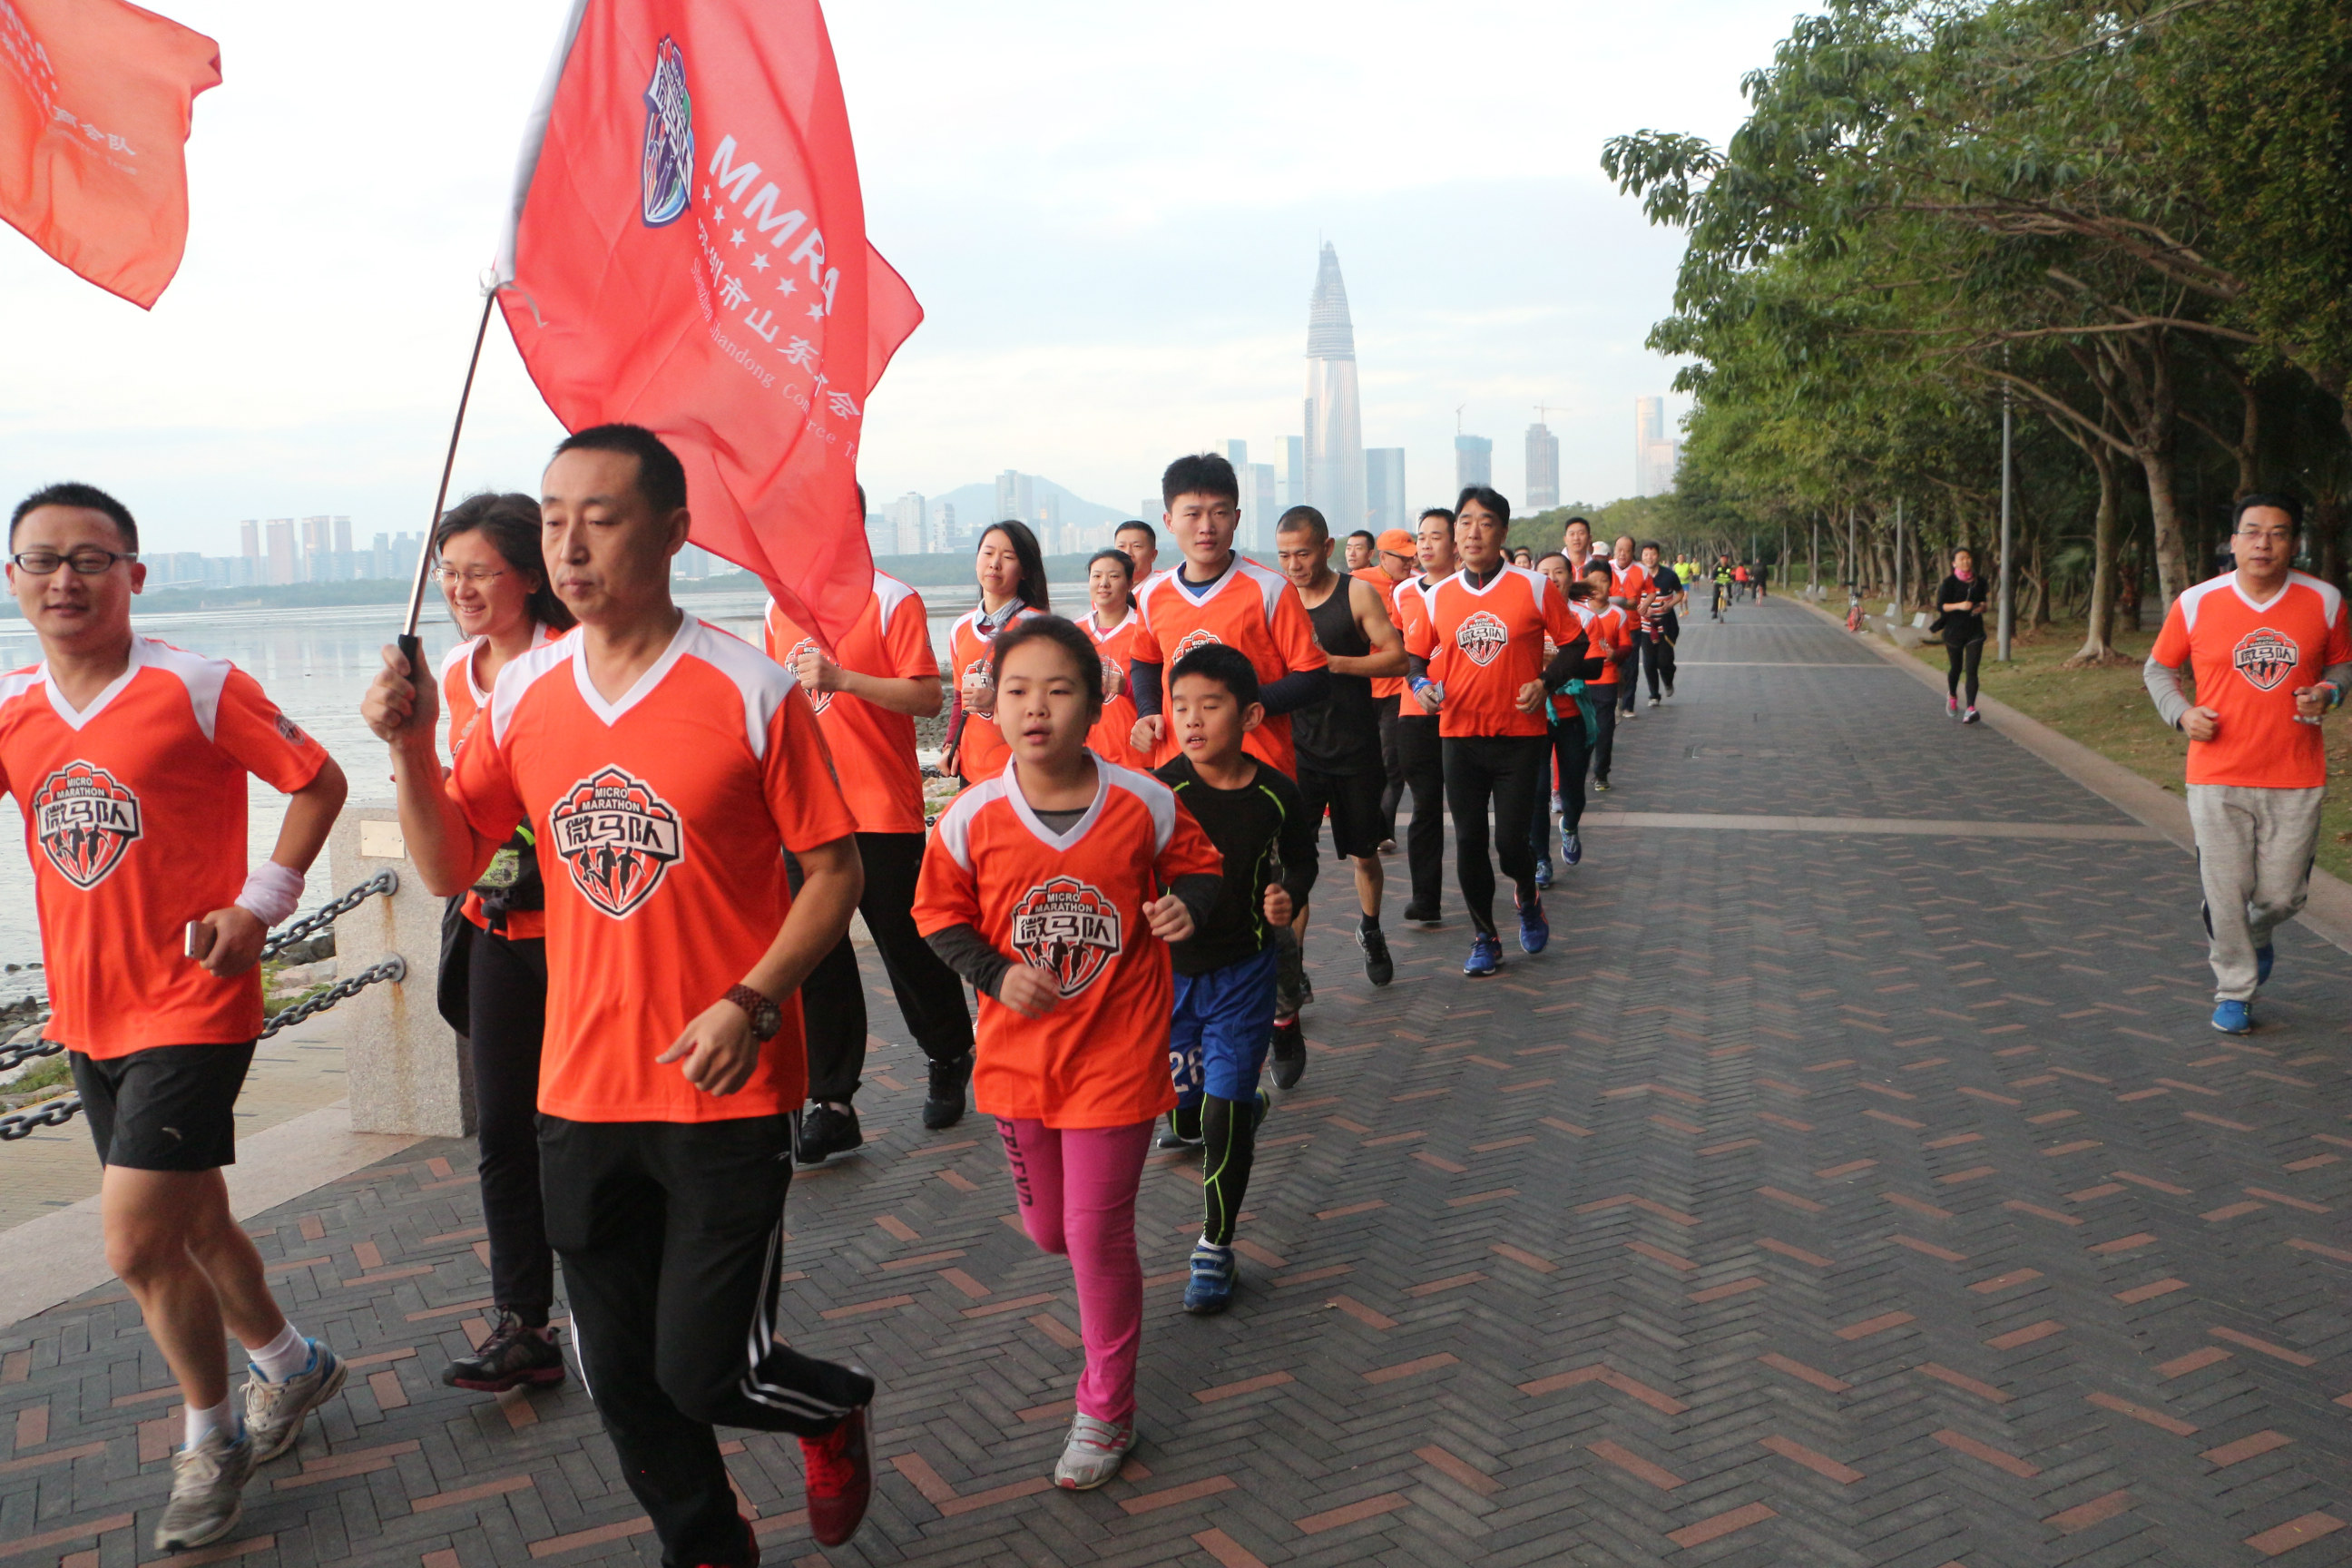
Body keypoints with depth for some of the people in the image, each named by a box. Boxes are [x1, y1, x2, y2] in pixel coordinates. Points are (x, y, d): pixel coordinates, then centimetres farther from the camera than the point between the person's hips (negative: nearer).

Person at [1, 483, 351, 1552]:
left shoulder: (195, 690, -12)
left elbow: (319, 782, -7)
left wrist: (258, 904, -13)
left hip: (190, 1010, -6)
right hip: (88, 1017, 7)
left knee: (137, 1243, -7)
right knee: (189, 1224, 18)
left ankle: (211, 1442, 17)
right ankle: (291, 1366, 41)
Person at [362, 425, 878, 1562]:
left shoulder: (750, 691, -11)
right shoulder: (523, 693, 3)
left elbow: (834, 871, -7)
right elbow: (448, 868, 8)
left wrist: (752, 1002, -19)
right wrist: (410, 749, -9)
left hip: (727, 1095, -5)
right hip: (581, 1094, 5)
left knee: (704, 1373, -1)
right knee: (621, 1380, 15)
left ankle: (834, 1409, 33)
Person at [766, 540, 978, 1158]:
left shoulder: (892, 600, -7)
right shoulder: (780, 606, 12)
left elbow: (928, 696, -14)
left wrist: (841, 677, -23)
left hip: (883, 811, -5)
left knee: (907, 945, 7)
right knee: (817, 956, 4)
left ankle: (949, 1060, 32)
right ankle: (831, 1103, 11)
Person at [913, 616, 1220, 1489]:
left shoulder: (1144, 804, -12)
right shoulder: (972, 818, -11)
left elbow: (1196, 863, 5)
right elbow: (940, 913, 2)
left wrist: (1185, 903, -17)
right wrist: (997, 974, -14)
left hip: (1116, 1057, -3)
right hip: (1018, 1055, 3)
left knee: (1098, 1236, 1)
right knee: (1047, 1230, 18)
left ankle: (1106, 1411, 22)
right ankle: (1116, 1307, 56)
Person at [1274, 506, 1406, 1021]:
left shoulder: (1356, 593, -5)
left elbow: (1398, 657, -8)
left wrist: (1334, 661, -19)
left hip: (1356, 751, 0)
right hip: (1299, 751, 0)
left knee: (1364, 854, 18)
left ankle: (1370, 930, 49)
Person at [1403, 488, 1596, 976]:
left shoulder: (1534, 588, -4)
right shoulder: (1438, 596, 3)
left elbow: (1574, 644, 4)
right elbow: (1415, 655, 13)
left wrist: (1546, 683, -11)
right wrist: (1421, 684, -8)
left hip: (1520, 736, -2)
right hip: (1460, 735, 2)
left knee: (1512, 842, -4)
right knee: (1469, 842, 4)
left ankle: (1529, 900, 31)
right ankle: (1485, 937, 22)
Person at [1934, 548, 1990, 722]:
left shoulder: (1980, 582, 5)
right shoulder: (1949, 583, -6)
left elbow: (1983, 602, 18)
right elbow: (1941, 606, -11)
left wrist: (1981, 607, -5)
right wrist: (1959, 605, -26)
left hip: (1975, 631, 2)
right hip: (1954, 631, -1)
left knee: (1971, 670, -10)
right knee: (1956, 668, 13)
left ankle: (1970, 709, -16)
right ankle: (1952, 696, 44)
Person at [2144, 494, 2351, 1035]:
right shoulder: (2196, 603, -2)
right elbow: (2158, 668, 10)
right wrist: (2181, 713, -7)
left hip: (2296, 780, 1)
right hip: (2217, 777, -1)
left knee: (2282, 895, 5)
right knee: (2225, 893, 1)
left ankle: (2256, 938, 41)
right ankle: (2234, 993, 20)